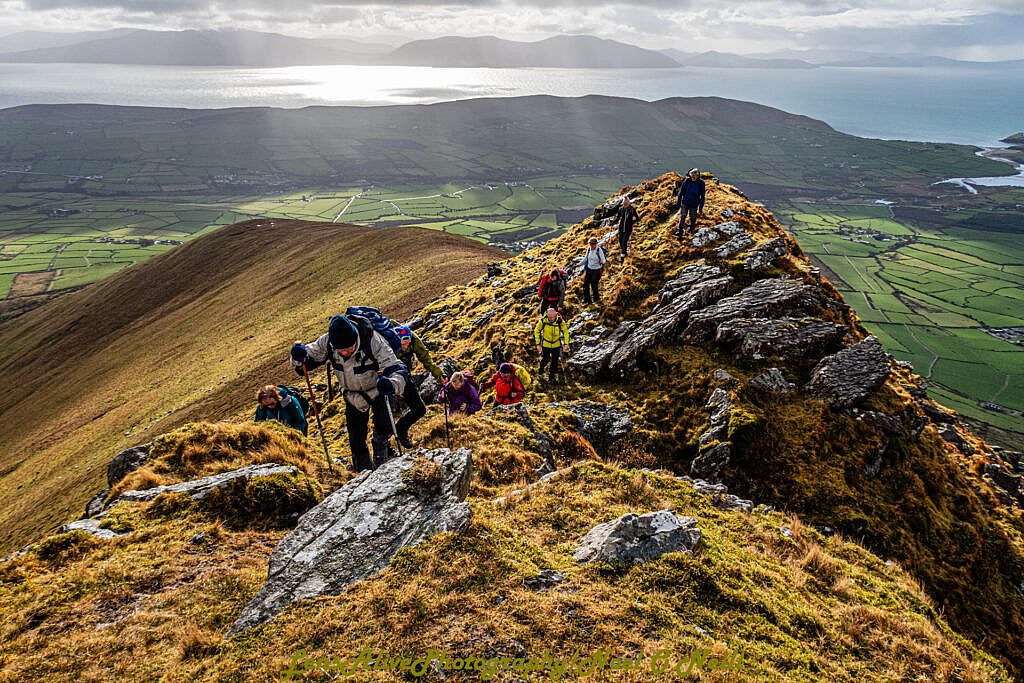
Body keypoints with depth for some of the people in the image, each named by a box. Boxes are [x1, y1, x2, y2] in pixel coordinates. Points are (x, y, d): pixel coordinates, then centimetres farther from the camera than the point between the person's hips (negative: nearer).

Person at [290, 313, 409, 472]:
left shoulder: (374, 341, -38)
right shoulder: (327, 342, -28)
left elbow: (398, 371, -42)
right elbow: (309, 359, -12)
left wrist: (391, 384, -65)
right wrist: (299, 358, -37)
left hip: (376, 389, -2)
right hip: (353, 395, 2)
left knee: (383, 427, -17)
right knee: (357, 442, 4)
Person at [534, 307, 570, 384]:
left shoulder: (560, 321, -22)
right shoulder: (543, 321, -23)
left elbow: (566, 332, -5)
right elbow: (537, 331, -7)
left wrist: (565, 344, -5)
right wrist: (538, 344, -7)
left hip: (556, 344, 1)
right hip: (546, 344, -1)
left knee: (555, 361, 8)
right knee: (546, 359, 10)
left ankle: (551, 375, 28)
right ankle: (542, 366, 45)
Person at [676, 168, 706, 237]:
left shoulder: (701, 183, -11)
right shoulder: (687, 181, -9)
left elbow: (702, 196, -3)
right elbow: (681, 192, 1)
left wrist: (701, 207, -2)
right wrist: (678, 203, 3)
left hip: (694, 205, -1)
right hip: (685, 203, 1)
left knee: (693, 218, 11)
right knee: (682, 216, 2)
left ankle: (692, 230, 34)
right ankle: (680, 231, 11)